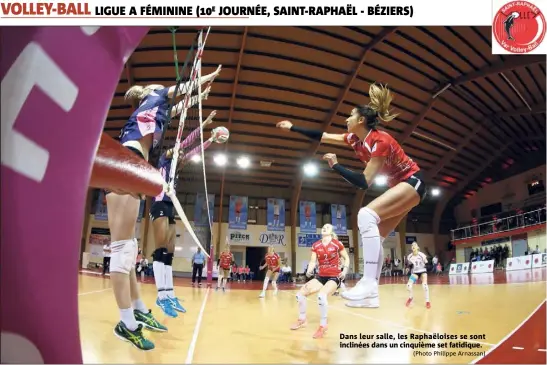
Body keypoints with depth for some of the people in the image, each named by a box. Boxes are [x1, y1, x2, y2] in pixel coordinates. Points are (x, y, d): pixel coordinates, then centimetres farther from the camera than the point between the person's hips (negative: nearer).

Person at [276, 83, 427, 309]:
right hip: (399, 186, 10)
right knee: (374, 237, 2)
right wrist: (292, 128, 11)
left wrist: (335, 166, -21)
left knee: (366, 215, -29)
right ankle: (371, 293, 3)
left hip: (412, 182, -10)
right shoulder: (356, 139, 1)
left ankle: (368, 285, -31)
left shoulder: (380, 141, -25)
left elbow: (364, 182, -27)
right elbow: (323, 137, 8)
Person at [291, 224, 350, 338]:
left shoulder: (337, 244, -7)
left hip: (334, 277, -5)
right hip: (321, 276, 5)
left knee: (321, 295, -33)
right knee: (300, 293, -4)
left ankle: (323, 326, -12)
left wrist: (345, 270, -10)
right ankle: (302, 320, 20)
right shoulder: (316, 246, 4)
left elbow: (346, 258, 4)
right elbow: (313, 261, 2)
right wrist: (309, 271, -18)